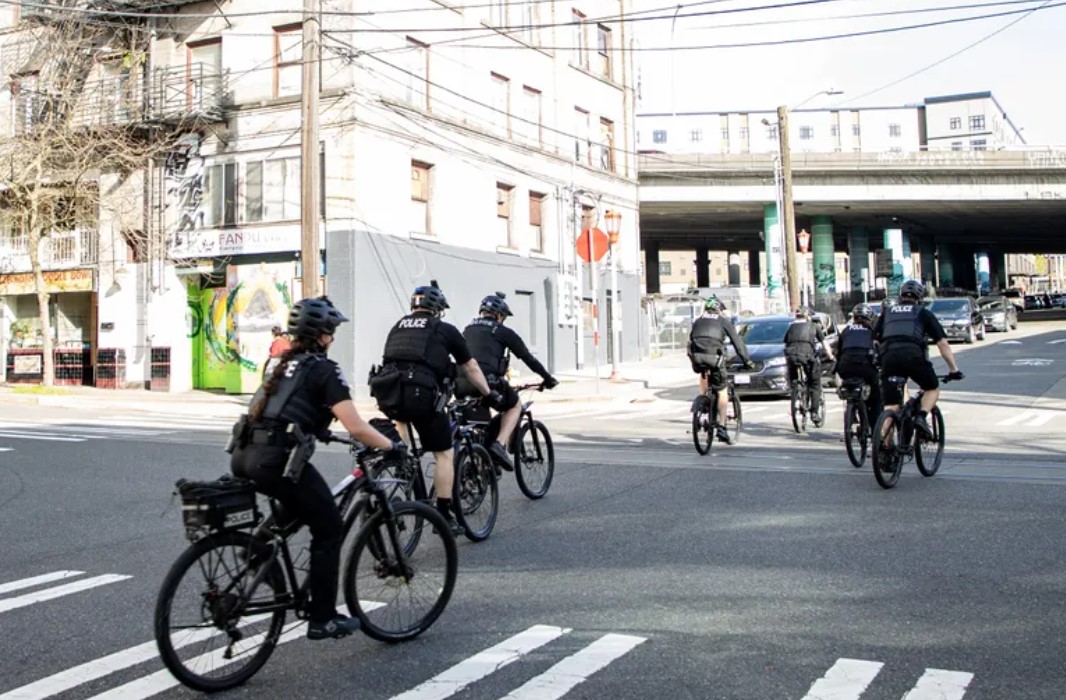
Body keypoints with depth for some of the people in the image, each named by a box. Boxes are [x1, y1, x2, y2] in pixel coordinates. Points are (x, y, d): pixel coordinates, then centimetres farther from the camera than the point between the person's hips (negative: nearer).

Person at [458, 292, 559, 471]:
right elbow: (528, 358, 13)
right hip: (487, 381, -5)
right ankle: (499, 444, -3)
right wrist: (549, 379, 23)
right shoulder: (503, 332, 9)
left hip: (461, 385, 5)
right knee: (514, 407, 20)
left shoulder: (467, 330, 25)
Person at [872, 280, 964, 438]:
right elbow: (943, 343, 17)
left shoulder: (887, 312, 27)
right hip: (913, 356, -2)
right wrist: (954, 369, 21)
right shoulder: (923, 313, 21)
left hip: (888, 357, 2)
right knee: (933, 388, 23)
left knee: (890, 407, 7)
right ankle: (921, 417, 0)